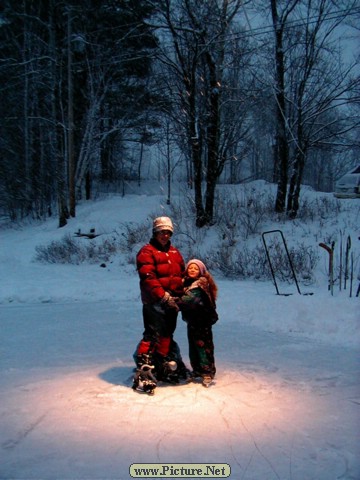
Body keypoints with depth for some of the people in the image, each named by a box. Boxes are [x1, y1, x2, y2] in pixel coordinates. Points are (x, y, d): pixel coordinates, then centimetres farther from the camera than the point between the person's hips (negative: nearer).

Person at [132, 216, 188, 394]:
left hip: (171, 302, 7)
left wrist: (182, 296, 7)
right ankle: (143, 368, -10)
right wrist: (163, 296, -22)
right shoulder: (147, 252, -5)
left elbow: (182, 275, 21)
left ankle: (161, 366, 27)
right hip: (154, 302, -7)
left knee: (167, 334, 14)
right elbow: (148, 278, -15)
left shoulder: (174, 252, 19)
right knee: (153, 335, -13)